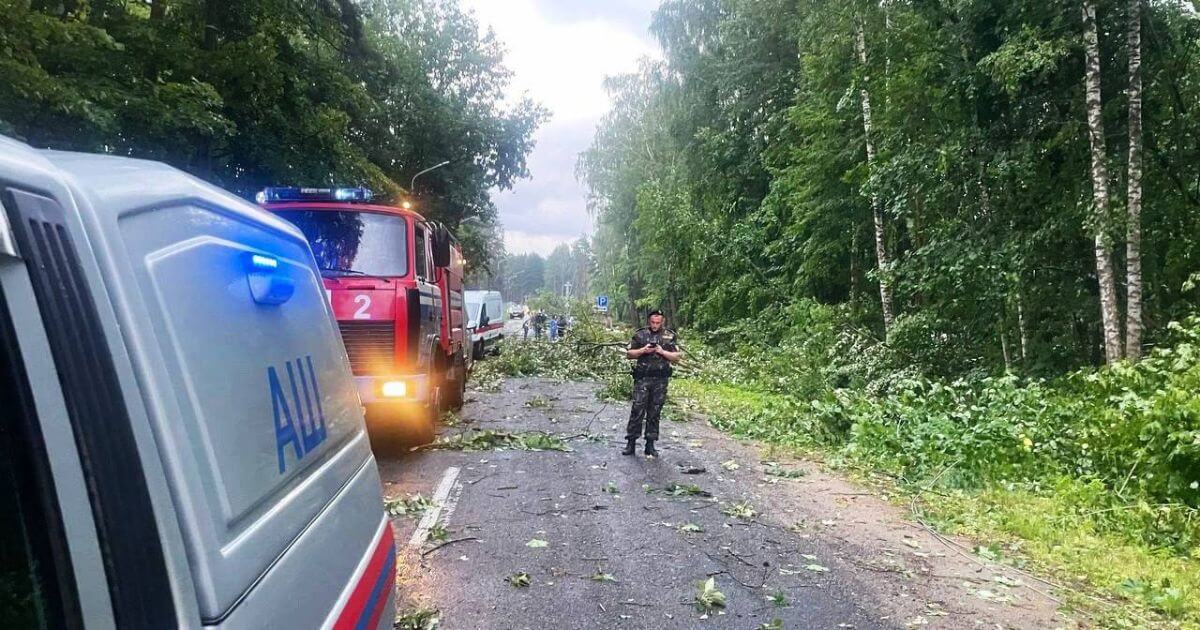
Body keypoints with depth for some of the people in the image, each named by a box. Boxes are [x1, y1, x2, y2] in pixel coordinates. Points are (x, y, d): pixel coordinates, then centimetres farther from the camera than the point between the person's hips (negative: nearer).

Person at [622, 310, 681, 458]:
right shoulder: (640, 334, 4)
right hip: (642, 379, -1)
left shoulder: (670, 336, 6)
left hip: (660, 380, 1)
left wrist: (662, 352, -12)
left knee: (655, 412, 6)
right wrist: (643, 350, -11)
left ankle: (650, 444, 13)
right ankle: (631, 443, 3)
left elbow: (677, 356, 3)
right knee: (637, 410, -3)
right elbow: (629, 354, 5)